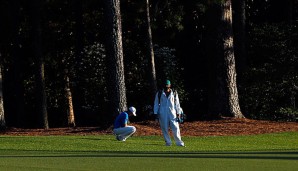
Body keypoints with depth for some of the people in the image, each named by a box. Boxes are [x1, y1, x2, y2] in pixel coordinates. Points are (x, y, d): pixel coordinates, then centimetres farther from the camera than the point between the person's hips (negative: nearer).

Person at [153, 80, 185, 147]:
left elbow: (177, 104, 10)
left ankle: (179, 142, -4)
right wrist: (156, 113, 0)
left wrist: (178, 113, 3)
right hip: (162, 113, 0)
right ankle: (168, 142, 7)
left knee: (175, 128, -8)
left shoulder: (174, 93, 8)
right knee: (164, 128, -1)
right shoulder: (159, 93, 7)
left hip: (172, 113, 0)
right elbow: (156, 104, 8)